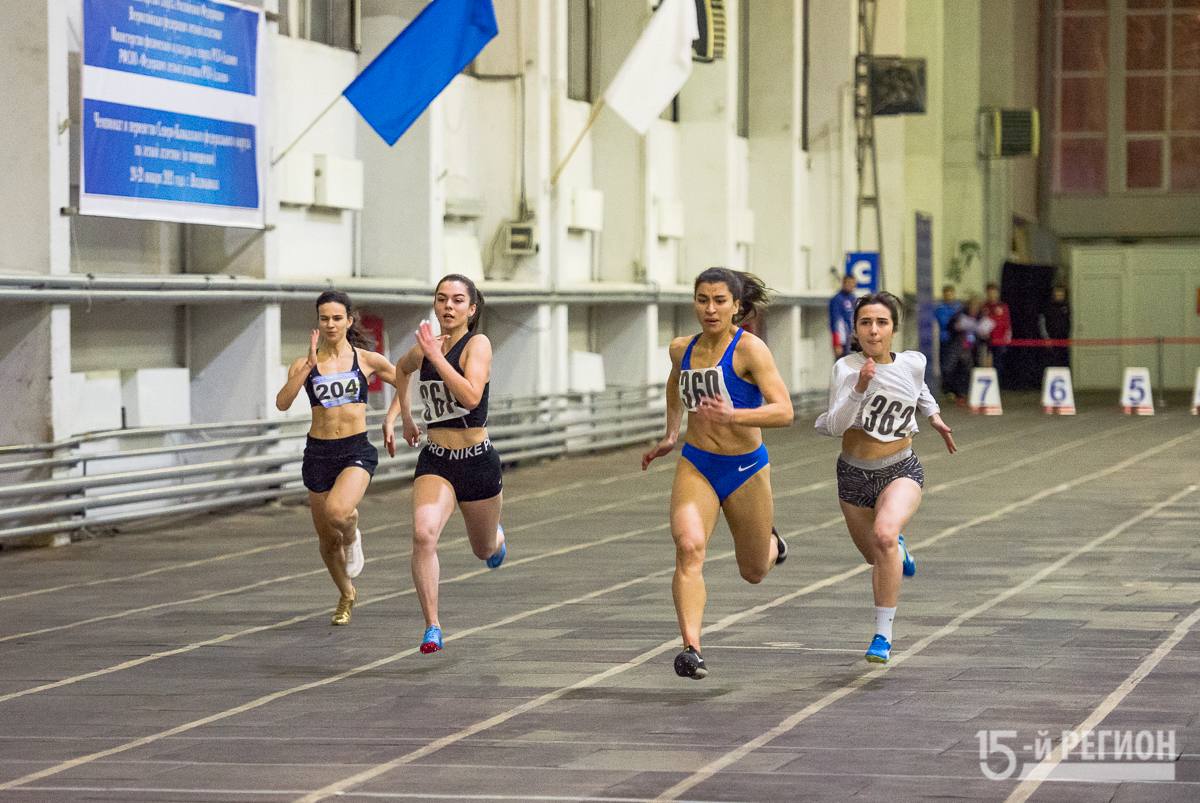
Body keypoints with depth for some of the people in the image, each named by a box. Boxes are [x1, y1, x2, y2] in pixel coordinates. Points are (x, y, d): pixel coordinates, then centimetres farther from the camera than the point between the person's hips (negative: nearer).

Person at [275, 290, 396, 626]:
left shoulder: (368, 360, 1)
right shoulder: (304, 364, 1)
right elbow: (282, 403, -15)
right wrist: (310, 364, -21)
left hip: (357, 451, -2)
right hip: (318, 454, 2)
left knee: (337, 512, -31)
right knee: (327, 539, 10)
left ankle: (352, 535, 6)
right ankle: (346, 595, 36)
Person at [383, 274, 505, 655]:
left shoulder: (478, 344, -12)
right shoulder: (424, 347, 2)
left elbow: (471, 396, -29)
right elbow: (402, 368, 29)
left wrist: (435, 355, -28)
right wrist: (399, 416, 22)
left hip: (477, 461, -2)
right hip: (435, 460, 2)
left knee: (485, 550, 19)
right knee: (423, 534, -25)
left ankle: (496, 537, 58)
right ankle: (432, 627, -21)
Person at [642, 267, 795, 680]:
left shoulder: (750, 349, -15)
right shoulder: (682, 349, 1)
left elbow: (783, 411, -25)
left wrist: (732, 416, -39)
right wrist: (671, 434, 22)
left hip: (746, 470, -3)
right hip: (695, 465, 3)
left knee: (753, 572, 15)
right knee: (689, 547, -25)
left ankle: (771, 544, 53)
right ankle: (691, 648, -32)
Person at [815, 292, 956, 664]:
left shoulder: (913, 363, -5)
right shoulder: (846, 368, -14)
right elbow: (836, 426, -26)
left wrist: (934, 415, 17)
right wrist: (859, 388, -37)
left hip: (901, 471, -1)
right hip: (855, 475, 1)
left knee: (884, 535, -32)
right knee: (877, 559, 17)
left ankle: (883, 635, -25)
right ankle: (897, 552, 59)